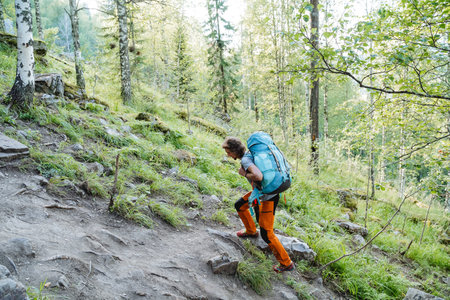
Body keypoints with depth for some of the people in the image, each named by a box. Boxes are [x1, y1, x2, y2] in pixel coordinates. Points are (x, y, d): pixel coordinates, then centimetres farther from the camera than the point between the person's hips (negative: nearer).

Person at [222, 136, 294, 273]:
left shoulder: (245, 160, -27)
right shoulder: (249, 153, 2)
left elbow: (258, 177, -44)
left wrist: (244, 174, -26)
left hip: (268, 197, -10)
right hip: (261, 191, 10)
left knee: (267, 234, -3)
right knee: (239, 206, 25)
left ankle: (286, 263, 12)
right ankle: (251, 231, 48)